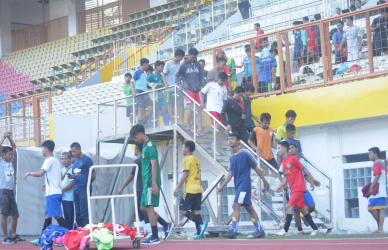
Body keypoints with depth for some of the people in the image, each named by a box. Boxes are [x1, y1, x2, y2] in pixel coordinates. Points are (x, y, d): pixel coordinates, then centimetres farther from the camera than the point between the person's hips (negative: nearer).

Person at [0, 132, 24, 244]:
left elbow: (14, 147, 20)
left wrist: (10, 138, 8)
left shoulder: (10, 161, 14)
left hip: (11, 191, 7)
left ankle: (14, 236, 19)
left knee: (15, 215, 9)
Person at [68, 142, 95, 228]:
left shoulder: (87, 160, -6)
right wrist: (71, 176, 4)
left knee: (84, 213, -10)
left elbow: (93, 176, -5)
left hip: (84, 190, -7)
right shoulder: (75, 161, 17)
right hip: (76, 190, 7)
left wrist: (87, 184, 0)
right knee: (78, 214, 8)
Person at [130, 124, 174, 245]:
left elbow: (154, 165, -17)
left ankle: (154, 237, -4)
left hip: (151, 183, -10)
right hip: (146, 183, 10)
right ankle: (166, 226, 15)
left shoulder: (150, 146, -11)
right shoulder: (145, 147, 18)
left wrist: (154, 184, -21)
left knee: (149, 207, -8)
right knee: (143, 208, 10)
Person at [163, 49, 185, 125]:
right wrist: (165, 83, -16)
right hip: (170, 88, -3)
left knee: (181, 103, -6)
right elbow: (164, 74, -2)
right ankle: (172, 122, 7)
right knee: (171, 104, 2)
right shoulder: (168, 63, -2)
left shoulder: (180, 64, 9)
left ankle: (181, 121, -6)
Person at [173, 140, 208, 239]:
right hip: (198, 189, 8)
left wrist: (177, 187, -14)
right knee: (196, 211, 6)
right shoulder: (196, 160, 18)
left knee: (183, 210, -5)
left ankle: (201, 223, -18)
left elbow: (185, 174, -15)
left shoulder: (187, 159, -7)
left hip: (189, 190, -8)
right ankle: (199, 233, -1)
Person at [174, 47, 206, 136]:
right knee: (191, 107, -15)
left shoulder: (198, 65, 8)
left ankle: (199, 129, 6)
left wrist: (204, 87, 4)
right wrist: (180, 85, -10)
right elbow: (176, 76, 2)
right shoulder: (183, 65, -2)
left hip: (197, 90, 4)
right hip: (188, 89, -4)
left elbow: (201, 77, 12)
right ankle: (188, 125, 4)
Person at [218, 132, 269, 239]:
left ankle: (233, 232, -19)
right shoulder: (232, 157, 13)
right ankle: (260, 230, 16)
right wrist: (222, 186, 4)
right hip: (238, 185, 8)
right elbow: (230, 173, 13)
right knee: (249, 208, 10)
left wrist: (264, 181, 1)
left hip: (245, 184, -8)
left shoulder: (245, 153, -8)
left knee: (236, 205, -16)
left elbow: (256, 168, -3)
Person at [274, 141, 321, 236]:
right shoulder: (283, 162, 14)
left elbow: (304, 170, -6)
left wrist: (313, 180, -2)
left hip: (298, 188, -8)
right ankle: (315, 229, 14)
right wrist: (281, 185, 10)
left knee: (289, 207, -15)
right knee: (303, 209, 9)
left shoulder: (293, 158, -10)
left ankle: (285, 231, -17)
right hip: (293, 189, 8)